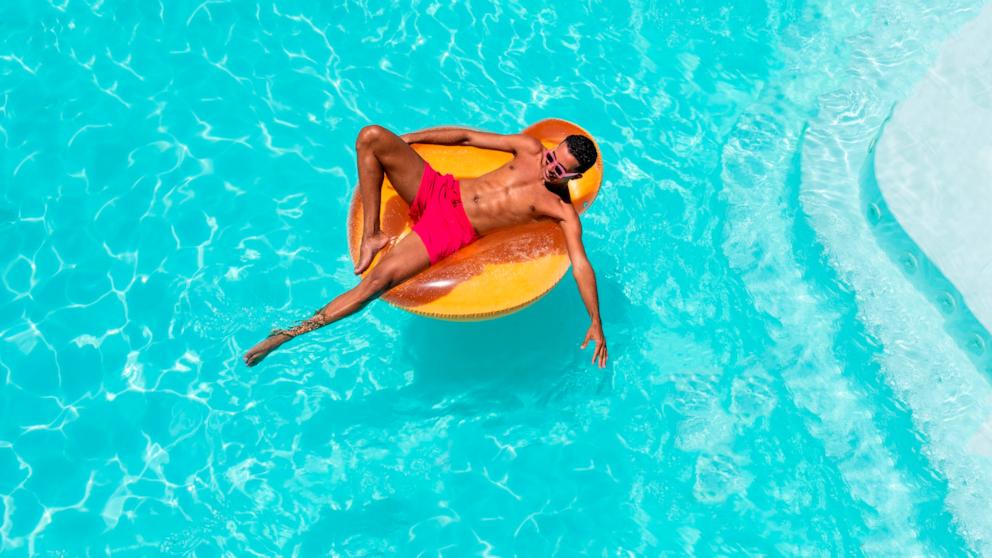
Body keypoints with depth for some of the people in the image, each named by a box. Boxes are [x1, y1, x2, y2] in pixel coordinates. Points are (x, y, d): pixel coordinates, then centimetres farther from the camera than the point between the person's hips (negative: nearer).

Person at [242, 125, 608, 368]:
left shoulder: (561, 210, -6)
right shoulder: (530, 149, 7)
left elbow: (580, 264, -10)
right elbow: (467, 137, 14)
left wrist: (596, 323, -17)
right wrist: (401, 141, 16)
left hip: (453, 231, -5)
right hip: (438, 190, 6)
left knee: (379, 280, -27)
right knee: (371, 137, -12)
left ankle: (293, 331, -13)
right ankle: (371, 236, -6)